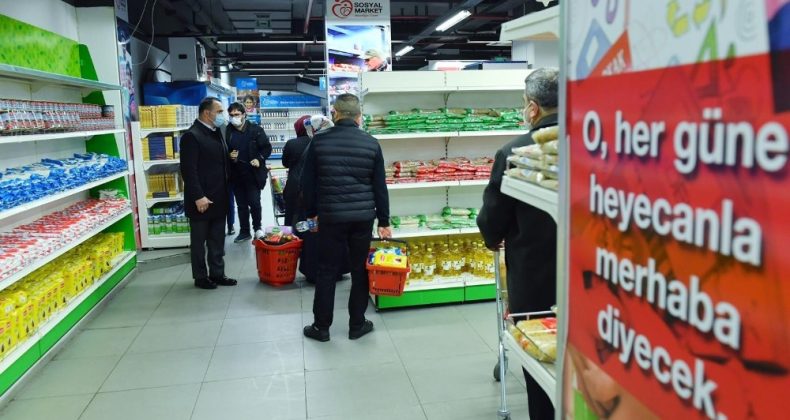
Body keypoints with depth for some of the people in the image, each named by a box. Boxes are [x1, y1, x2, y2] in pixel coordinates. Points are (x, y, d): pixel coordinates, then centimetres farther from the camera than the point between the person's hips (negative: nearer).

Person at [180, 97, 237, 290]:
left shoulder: (216, 132, 12)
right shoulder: (192, 136, -15)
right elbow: (188, 170, -20)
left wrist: (225, 192, 12)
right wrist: (198, 197, -22)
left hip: (219, 199, 8)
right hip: (201, 201, -8)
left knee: (217, 241, 15)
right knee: (199, 241, 8)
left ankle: (217, 274, 26)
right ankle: (200, 277, 19)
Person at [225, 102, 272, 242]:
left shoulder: (256, 130, -5)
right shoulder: (227, 131, 0)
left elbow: (267, 148, 0)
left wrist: (259, 159, -14)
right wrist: (229, 155, -10)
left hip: (253, 173, -3)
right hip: (236, 174, 3)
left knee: (254, 203, -1)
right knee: (241, 204, 11)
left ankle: (257, 228, 22)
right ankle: (244, 231, 23)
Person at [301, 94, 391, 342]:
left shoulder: (319, 140, -2)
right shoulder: (371, 143, -1)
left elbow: (308, 181, 3)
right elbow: (380, 186, 1)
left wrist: (311, 212, 16)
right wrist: (384, 221, 7)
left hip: (330, 215, 0)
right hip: (363, 216, 1)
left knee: (327, 272, 9)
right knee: (360, 270, 11)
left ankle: (321, 327, 18)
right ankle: (357, 325, 20)